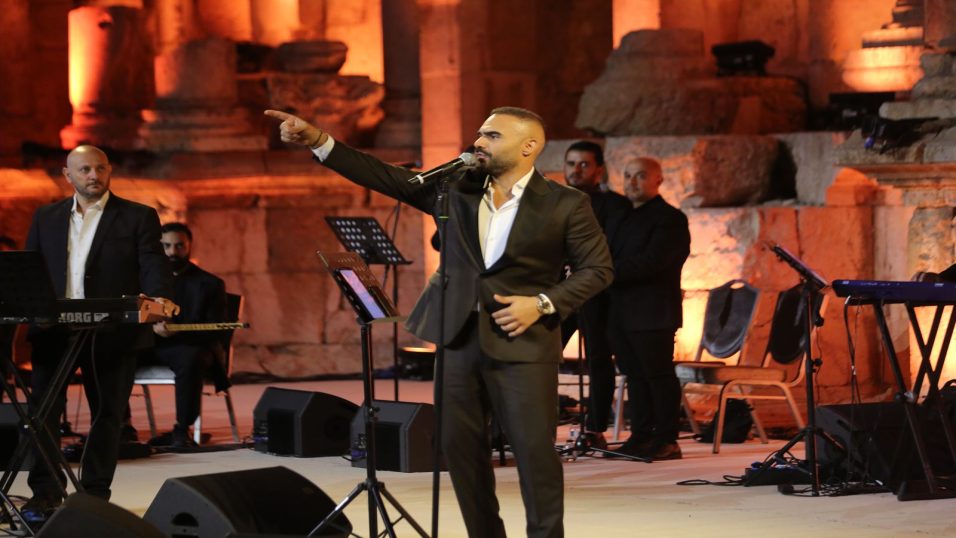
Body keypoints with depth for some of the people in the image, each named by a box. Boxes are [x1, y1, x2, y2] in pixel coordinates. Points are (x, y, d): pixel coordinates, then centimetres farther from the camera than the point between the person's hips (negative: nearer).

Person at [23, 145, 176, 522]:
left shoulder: (138, 217, 3)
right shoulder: (46, 218, 14)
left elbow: (153, 264, -6)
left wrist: (159, 297, -26)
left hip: (112, 332, -2)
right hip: (53, 330, 2)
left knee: (107, 413, 4)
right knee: (42, 410, -3)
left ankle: (95, 495, 12)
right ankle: (45, 492, 1)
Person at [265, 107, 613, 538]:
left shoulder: (565, 205, -4)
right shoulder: (456, 188, 7)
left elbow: (597, 269, 0)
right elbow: (386, 177, 2)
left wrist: (544, 303, -13)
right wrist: (319, 141, -8)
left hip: (522, 343, -5)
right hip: (458, 338, 5)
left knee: (534, 450, -6)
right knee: (459, 447, 8)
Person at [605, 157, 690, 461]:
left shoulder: (670, 219, -6)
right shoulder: (622, 219, 21)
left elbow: (651, 262, -17)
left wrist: (608, 272, -19)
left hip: (652, 312, -8)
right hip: (621, 314, 8)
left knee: (659, 374, -5)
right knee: (635, 375, 9)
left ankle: (666, 440, -3)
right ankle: (640, 437, 12)